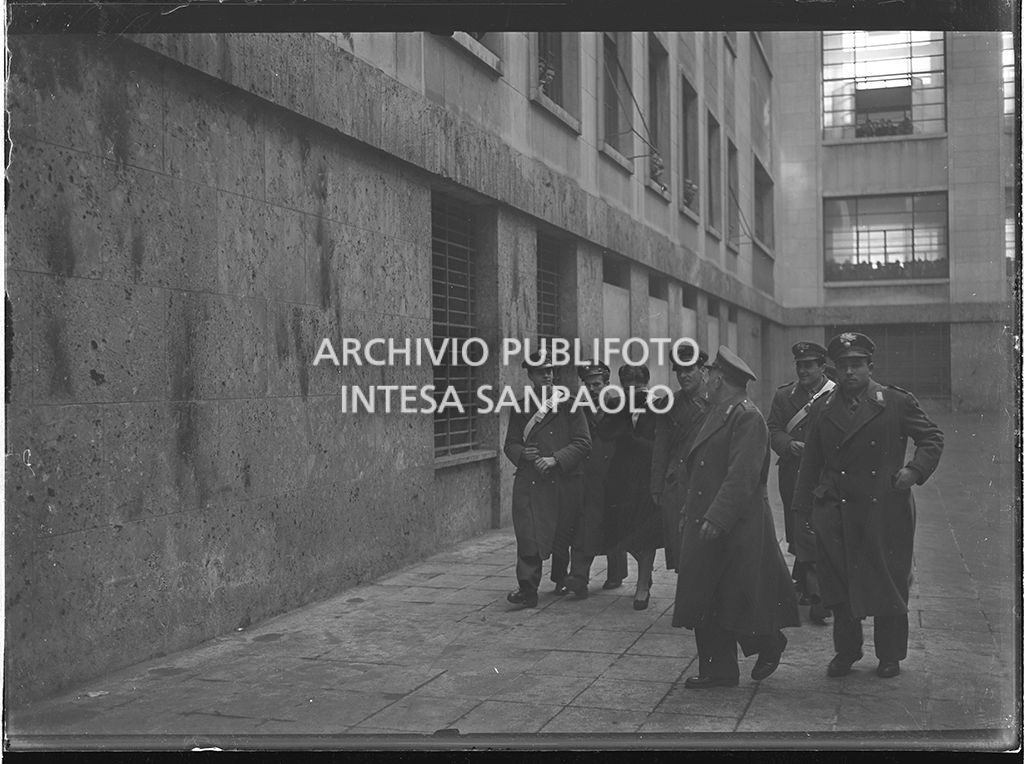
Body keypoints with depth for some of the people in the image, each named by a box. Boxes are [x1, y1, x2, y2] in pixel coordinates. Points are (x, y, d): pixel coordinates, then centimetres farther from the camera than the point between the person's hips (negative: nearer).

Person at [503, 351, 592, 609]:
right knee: (528, 535, -11)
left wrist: (555, 459, -14)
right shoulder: (520, 408, 12)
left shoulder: (568, 405, 3)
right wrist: (525, 455, -11)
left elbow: (582, 443, -3)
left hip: (563, 481, -1)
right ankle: (527, 590, -11)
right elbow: (510, 444, 11)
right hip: (529, 482, 1)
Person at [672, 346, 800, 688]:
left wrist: (717, 519, -25)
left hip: (738, 529, -9)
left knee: (741, 596, 3)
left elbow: (742, 476, -22)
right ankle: (719, 670, 15)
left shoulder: (747, 417, -14)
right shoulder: (716, 414, 14)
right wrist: (690, 512, 14)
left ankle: (770, 647, 28)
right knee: (705, 599, 8)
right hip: (703, 525, 9)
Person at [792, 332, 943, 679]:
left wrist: (916, 469, -11)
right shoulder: (823, 408, 9)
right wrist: (804, 508, 8)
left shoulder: (897, 402, 2)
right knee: (838, 585, 4)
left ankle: (890, 656, 21)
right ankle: (846, 651, 20)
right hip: (835, 513, 2)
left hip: (886, 511, -2)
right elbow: (811, 462, 12)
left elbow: (932, 437, 6)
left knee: (888, 583, 5)